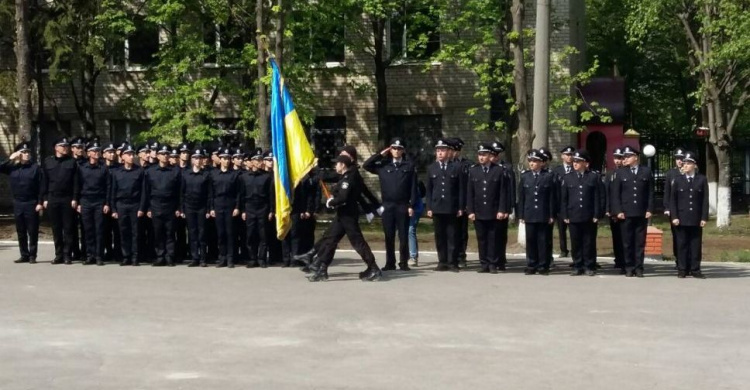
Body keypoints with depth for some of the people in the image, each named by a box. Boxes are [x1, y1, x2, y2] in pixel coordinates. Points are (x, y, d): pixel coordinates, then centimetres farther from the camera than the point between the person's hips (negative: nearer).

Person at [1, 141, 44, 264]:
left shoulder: (36, 168, -3)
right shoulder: (12, 167, 9)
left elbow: (41, 187, -6)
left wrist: (40, 203, -13)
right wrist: (10, 159, -3)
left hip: (32, 204, -4)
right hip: (17, 204, 4)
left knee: (32, 232, -1)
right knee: (21, 232, 9)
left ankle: (32, 256, 6)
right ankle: (24, 255, 16)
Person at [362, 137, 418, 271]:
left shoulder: (409, 166, 4)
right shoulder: (383, 165, 9)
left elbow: (413, 187, 1)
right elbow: (366, 165, 3)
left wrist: (411, 205, -6)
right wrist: (380, 154, 1)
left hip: (403, 206, -2)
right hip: (387, 205, 2)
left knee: (403, 236, 0)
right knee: (389, 236, 5)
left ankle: (403, 263, 6)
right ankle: (390, 263, 11)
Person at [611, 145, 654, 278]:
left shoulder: (646, 172, 7)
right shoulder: (620, 173, 6)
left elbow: (650, 193, 6)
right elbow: (615, 194, 3)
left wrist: (649, 210, -2)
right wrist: (618, 211, -5)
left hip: (642, 213, 0)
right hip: (626, 213, 0)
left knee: (640, 242, 3)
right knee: (627, 242, 2)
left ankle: (639, 267, 8)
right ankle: (629, 268, 9)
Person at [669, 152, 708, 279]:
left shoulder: (702, 179, 6)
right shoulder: (677, 180, 7)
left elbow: (705, 200, 3)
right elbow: (673, 200, 5)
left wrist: (704, 218, -4)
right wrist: (674, 217, -5)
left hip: (696, 219, 0)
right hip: (681, 219, 0)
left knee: (696, 245, 2)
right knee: (682, 245, 2)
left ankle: (695, 270, 8)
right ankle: (682, 270, 6)